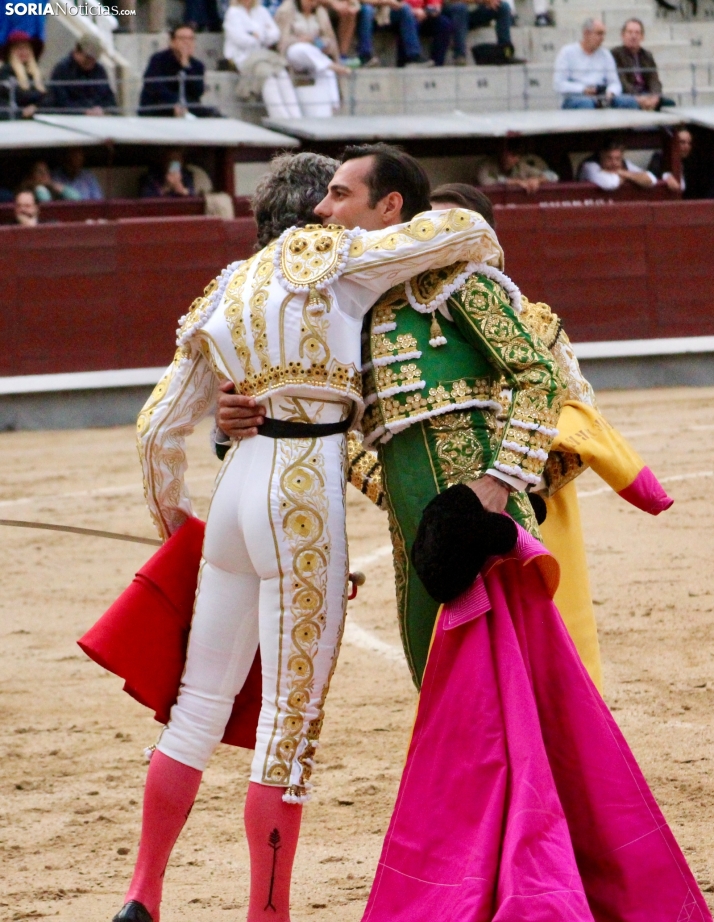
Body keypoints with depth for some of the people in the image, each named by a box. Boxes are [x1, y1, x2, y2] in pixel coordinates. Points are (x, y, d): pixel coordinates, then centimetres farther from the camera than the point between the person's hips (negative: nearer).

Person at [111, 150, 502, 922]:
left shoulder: (225, 295, 17)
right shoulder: (333, 262, -1)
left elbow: (159, 429, 18)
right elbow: (462, 228, -5)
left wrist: (169, 509, 34)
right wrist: (484, 260, 18)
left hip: (242, 481, 7)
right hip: (305, 489, -7)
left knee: (202, 700, 15)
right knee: (294, 714, -1)